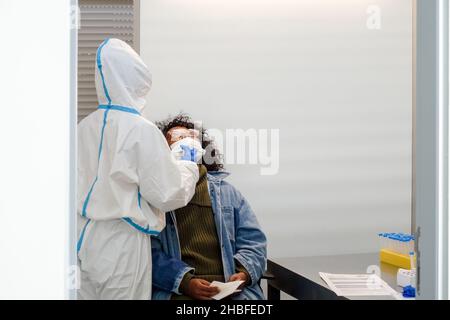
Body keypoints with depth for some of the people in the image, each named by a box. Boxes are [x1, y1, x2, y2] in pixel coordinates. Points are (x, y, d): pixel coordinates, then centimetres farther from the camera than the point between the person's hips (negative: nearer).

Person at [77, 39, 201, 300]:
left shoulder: (85, 127, 3)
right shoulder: (141, 130, -15)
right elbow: (167, 195, -12)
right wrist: (188, 166, 6)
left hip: (84, 240, 6)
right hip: (121, 245, -6)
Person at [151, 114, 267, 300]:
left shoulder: (226, 192, 19)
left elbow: (253, 241, 14)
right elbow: (151, 252, -3)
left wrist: (243, 274, -5)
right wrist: (185, 282, -16)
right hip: (175, 290, -3)